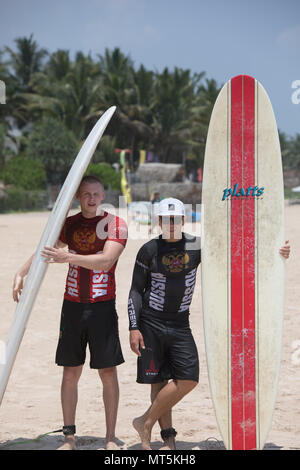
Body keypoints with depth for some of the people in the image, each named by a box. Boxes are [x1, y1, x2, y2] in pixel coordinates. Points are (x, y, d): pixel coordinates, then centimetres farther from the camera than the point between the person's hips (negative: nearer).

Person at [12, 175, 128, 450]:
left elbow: (106, 261, -19)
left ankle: (111, 438, 8)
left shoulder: (115, 224, -4)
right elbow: (45, 250, 21)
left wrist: (69, 257, -28)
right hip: (72, 305, 4)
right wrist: (22, 273, 8)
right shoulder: (69, 224, 9)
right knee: (70, 372, 5)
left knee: (108, 372, -1)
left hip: (103, 306, -3)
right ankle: (69, 437, 13)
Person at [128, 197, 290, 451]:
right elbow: (136, 290, 1)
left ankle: (146, 423, 6)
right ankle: (168, 437, 12)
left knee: (189, 379, -7)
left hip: (180, 324, 2)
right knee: (159, 382, -1)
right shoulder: (149, 250, -2)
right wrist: (134, 328, -7)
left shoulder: (197, 246, 1)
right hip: (151, 323, -2)